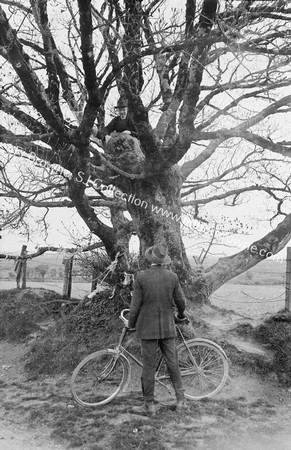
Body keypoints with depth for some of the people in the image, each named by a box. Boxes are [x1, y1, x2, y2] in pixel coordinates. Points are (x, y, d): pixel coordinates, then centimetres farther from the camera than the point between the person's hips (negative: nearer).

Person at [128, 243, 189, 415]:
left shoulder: (141, 277, -11)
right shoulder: (172, 277, -5)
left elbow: (135, 304, -8)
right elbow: (181, 301, 3)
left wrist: (131, 324, 7)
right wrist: (181, 314, 24)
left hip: (147, 327, -2)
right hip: (168, 327, 3)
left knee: (149, 366, 6)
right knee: (173, 364, 13)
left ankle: (149, 405, 15)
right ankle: (181, 400, 19)